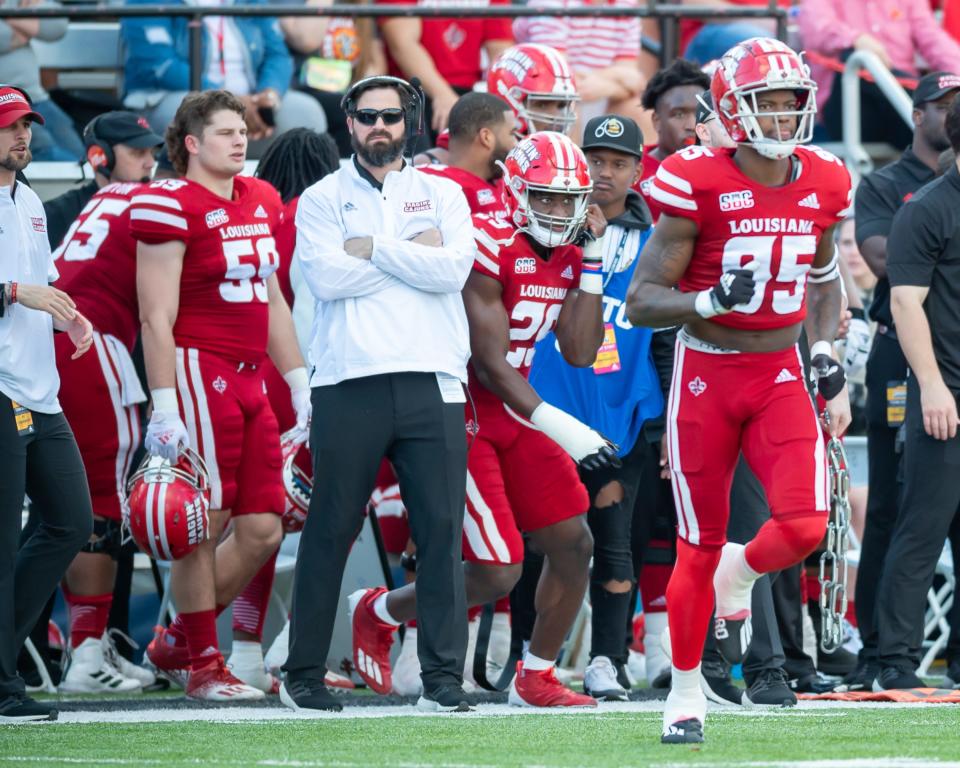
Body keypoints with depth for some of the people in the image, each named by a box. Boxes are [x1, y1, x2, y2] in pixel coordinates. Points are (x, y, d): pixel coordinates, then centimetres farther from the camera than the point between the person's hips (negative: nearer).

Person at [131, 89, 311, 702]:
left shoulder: (262, 201, 17)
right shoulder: (171, 206, -8)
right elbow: (157, 317, -12)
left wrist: (302, 386, 22)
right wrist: (165, 408, -17)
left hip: (249, 377, 8)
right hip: (197, 370, -8)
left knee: (264, 529, 6)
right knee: (205, 524, -5)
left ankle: (176, 643, 20)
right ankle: (203, 664, 6)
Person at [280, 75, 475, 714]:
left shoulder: (442, 195, 13)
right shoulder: (322, 200, 9)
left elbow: (454, 269, -5)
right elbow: (326, 277, -9)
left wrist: (371, 249, -6)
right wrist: (414, 255, -5)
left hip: (431, 380, 1)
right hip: (351, 381, -1)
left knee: (441, 529, -2)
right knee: (329, 529, 3)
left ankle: (443, 674, 2)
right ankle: (304, 672, 10)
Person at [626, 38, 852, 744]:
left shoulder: (821, 184, 1)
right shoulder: (699, 184, -13)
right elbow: (641, 301, -11)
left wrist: (827, 360, 7)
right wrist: (712, 301, -27)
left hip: (781, 378, 3)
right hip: (706, 375, -3)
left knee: (805, 525, -16)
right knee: (700, 549, 2)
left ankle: (737, 579, 19)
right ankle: (685, 692, 20)